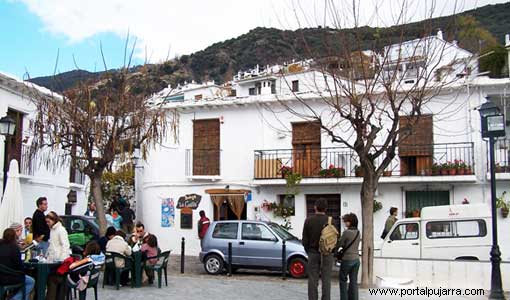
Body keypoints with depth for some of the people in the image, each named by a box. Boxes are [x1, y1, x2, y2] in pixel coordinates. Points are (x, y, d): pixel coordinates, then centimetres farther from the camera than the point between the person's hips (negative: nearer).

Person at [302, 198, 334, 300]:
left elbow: (305, 240, -2)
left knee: (313, 281, 5)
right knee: (326, 280, 6)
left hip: (313, 253, 0)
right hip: (327, 254, 0)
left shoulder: (308, 220, -6)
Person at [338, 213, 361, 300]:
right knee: (354, 281, 10)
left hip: (347, 259, -6)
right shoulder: (358, 232, 5)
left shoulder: (346, 232, -16)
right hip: (356, 259, 6)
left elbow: (339, 244, -9)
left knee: (343, 279, 9)